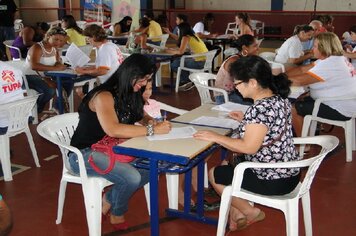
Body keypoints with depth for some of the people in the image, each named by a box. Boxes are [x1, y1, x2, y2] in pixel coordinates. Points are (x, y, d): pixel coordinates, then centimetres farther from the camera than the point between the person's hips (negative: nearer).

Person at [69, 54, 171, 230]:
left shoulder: (129, 95, 7)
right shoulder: (103, 96, -20)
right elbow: (112, 129, -36)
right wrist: (152, 129, -33)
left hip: (111, 150, 8)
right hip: (85, 154, -8)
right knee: (132, 177, -29)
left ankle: (110, 199, 7)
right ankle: (117, 214, 4)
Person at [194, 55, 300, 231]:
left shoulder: (261, 108, -26)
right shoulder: (279, 98, 2)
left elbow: (249, 147, -26)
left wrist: (215, 137, -17)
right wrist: (246, 121, 11)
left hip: (273, 180, -9)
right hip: (288, 172, 9)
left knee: (213, 174, 9)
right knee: (227, 164, 24)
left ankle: (251, 213, 16)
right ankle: (237, 211, 22)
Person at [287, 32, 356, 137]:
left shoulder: (329, 64, -23)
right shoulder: (333, 58, 8)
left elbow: (299, 81, -26)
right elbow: (302, 69, 7)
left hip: (340, 111, -10)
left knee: (294, 108, -5)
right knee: (300, 99, 19)